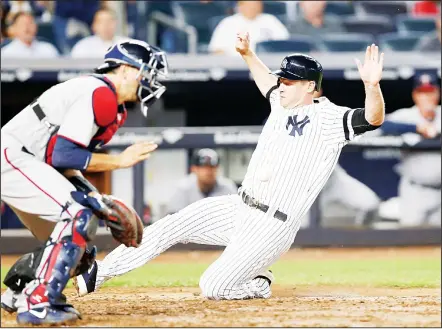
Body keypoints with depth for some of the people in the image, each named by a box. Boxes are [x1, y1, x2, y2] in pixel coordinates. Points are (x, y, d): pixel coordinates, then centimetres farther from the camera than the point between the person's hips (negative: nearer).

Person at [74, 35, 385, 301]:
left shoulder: (330, 119, -14)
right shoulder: (282, 104, 10)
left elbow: (374, 118, -31)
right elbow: (267, 81, 34)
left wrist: (372, 85, -49)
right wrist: (248, 53, 24)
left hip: (272, 228, -8)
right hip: (238, 208, 8)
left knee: (213, 288, -12)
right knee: (170, 227, -2)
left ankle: (259, 286, 17)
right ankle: (98, 274, 7)